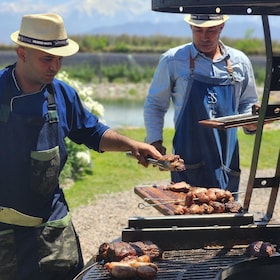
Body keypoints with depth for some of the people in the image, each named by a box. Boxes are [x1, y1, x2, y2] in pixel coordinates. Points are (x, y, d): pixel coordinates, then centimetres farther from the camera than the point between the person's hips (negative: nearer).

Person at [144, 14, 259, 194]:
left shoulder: (239, 61, 10)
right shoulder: (173, 60, 2)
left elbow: (248, 103, 21)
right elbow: (155, 104, 10)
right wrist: (155, 141, -2)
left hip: (227, 157, 3)